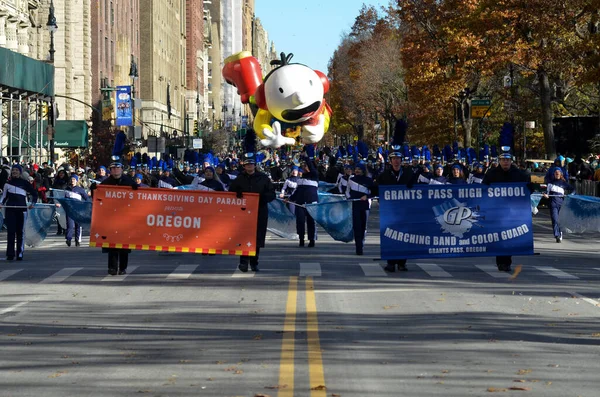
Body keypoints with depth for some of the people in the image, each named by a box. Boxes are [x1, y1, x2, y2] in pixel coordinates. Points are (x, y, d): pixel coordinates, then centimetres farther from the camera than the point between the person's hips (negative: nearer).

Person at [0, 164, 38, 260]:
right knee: (10, 231, -5)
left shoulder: (25, 183, 5)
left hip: (21, 209, -1)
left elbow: (34, 193, 10)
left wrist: (32, 203, -4)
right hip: (10, 209, 1)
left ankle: (20, 254, 7)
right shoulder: (8, 183, 12)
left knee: (20, 232, 1)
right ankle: (10, 254, -4)